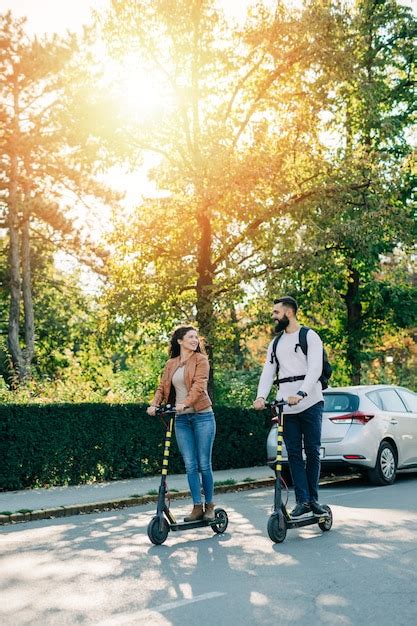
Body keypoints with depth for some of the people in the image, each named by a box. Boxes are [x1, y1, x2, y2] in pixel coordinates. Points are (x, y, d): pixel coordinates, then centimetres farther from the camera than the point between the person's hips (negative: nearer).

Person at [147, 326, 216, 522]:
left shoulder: (200, 359, -1)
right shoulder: (171, 364, 12)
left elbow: (199, 385, -14)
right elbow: (162, 387, 8)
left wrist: (184, 403, -29)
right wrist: (154, 404, -11)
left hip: (202, 416, -4)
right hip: (181, 419, 4)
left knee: (204, 464, 0)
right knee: (190, 465, 4)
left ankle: (209, 506, 13)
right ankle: (197, 507, 11)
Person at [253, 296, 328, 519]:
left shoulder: (309, 336, 0)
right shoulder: (275, 343, 18)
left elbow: (315, 369, -13)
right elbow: (268, 373, 9)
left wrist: (300, 394, -27)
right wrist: (261, 396, -10)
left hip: (310, 402, -5)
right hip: (285, 405, 5)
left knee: (312, 451, 2)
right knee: (294, 454, 1)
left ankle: (313, 498, 13)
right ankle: (303, 501, 3)